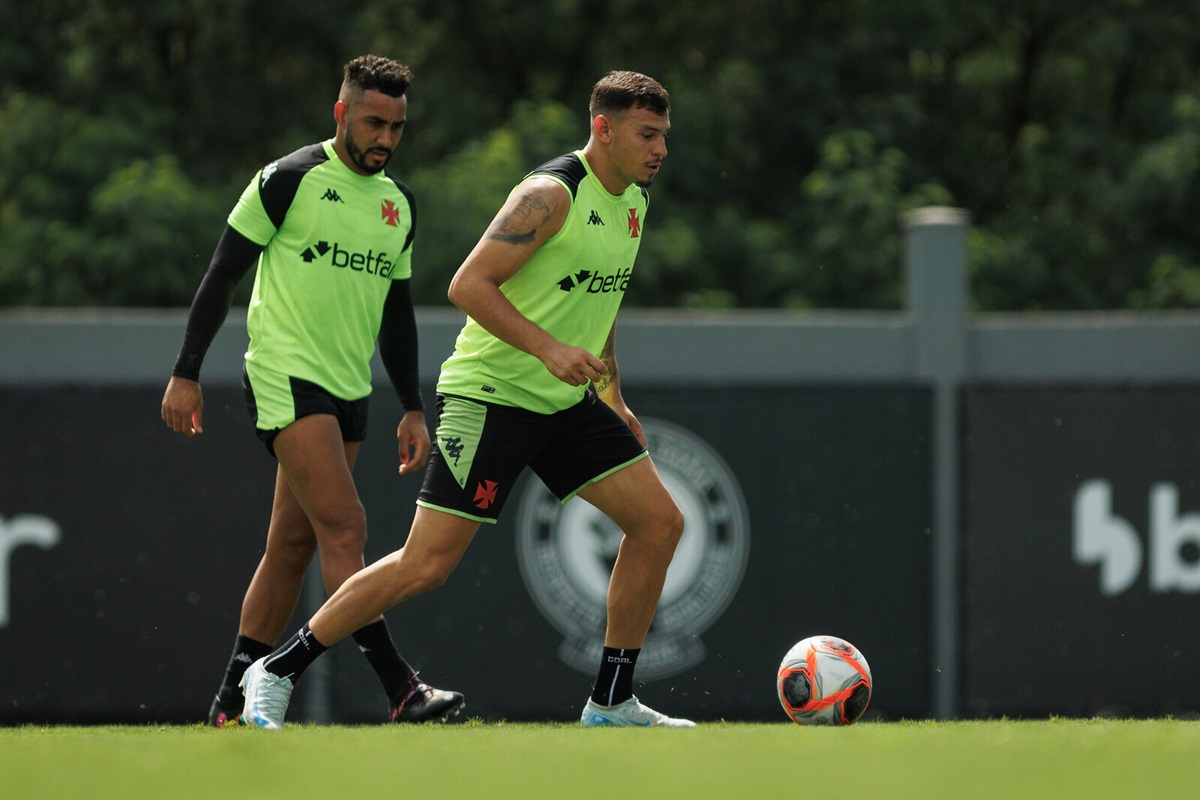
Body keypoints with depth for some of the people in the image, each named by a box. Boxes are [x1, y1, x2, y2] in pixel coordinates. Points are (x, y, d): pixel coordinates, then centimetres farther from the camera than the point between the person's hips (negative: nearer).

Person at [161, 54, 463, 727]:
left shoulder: (398, 203, 13)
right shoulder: (291, 180, -8)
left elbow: (397, 312, 21)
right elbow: (223, 274, -4)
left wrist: (413, 408, 16)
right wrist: (187, 374, -7)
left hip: (350, 392, 7)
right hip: (285, 376, -7)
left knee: (294, 545, 7)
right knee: (345, 527, -17)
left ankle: (234, 703, 13)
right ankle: (402, 690, -24)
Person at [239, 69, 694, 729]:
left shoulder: (633, 202, 11)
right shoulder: (551, 194, -17)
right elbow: (469, 284, -22)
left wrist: (612, 397, 22)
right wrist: (548, 348, -29)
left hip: (565, 403, 9)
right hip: (489, 395, -9)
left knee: (659, 521, 0)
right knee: (426, 565, -12)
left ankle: (611, 703, 9)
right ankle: (277, 673, -1)